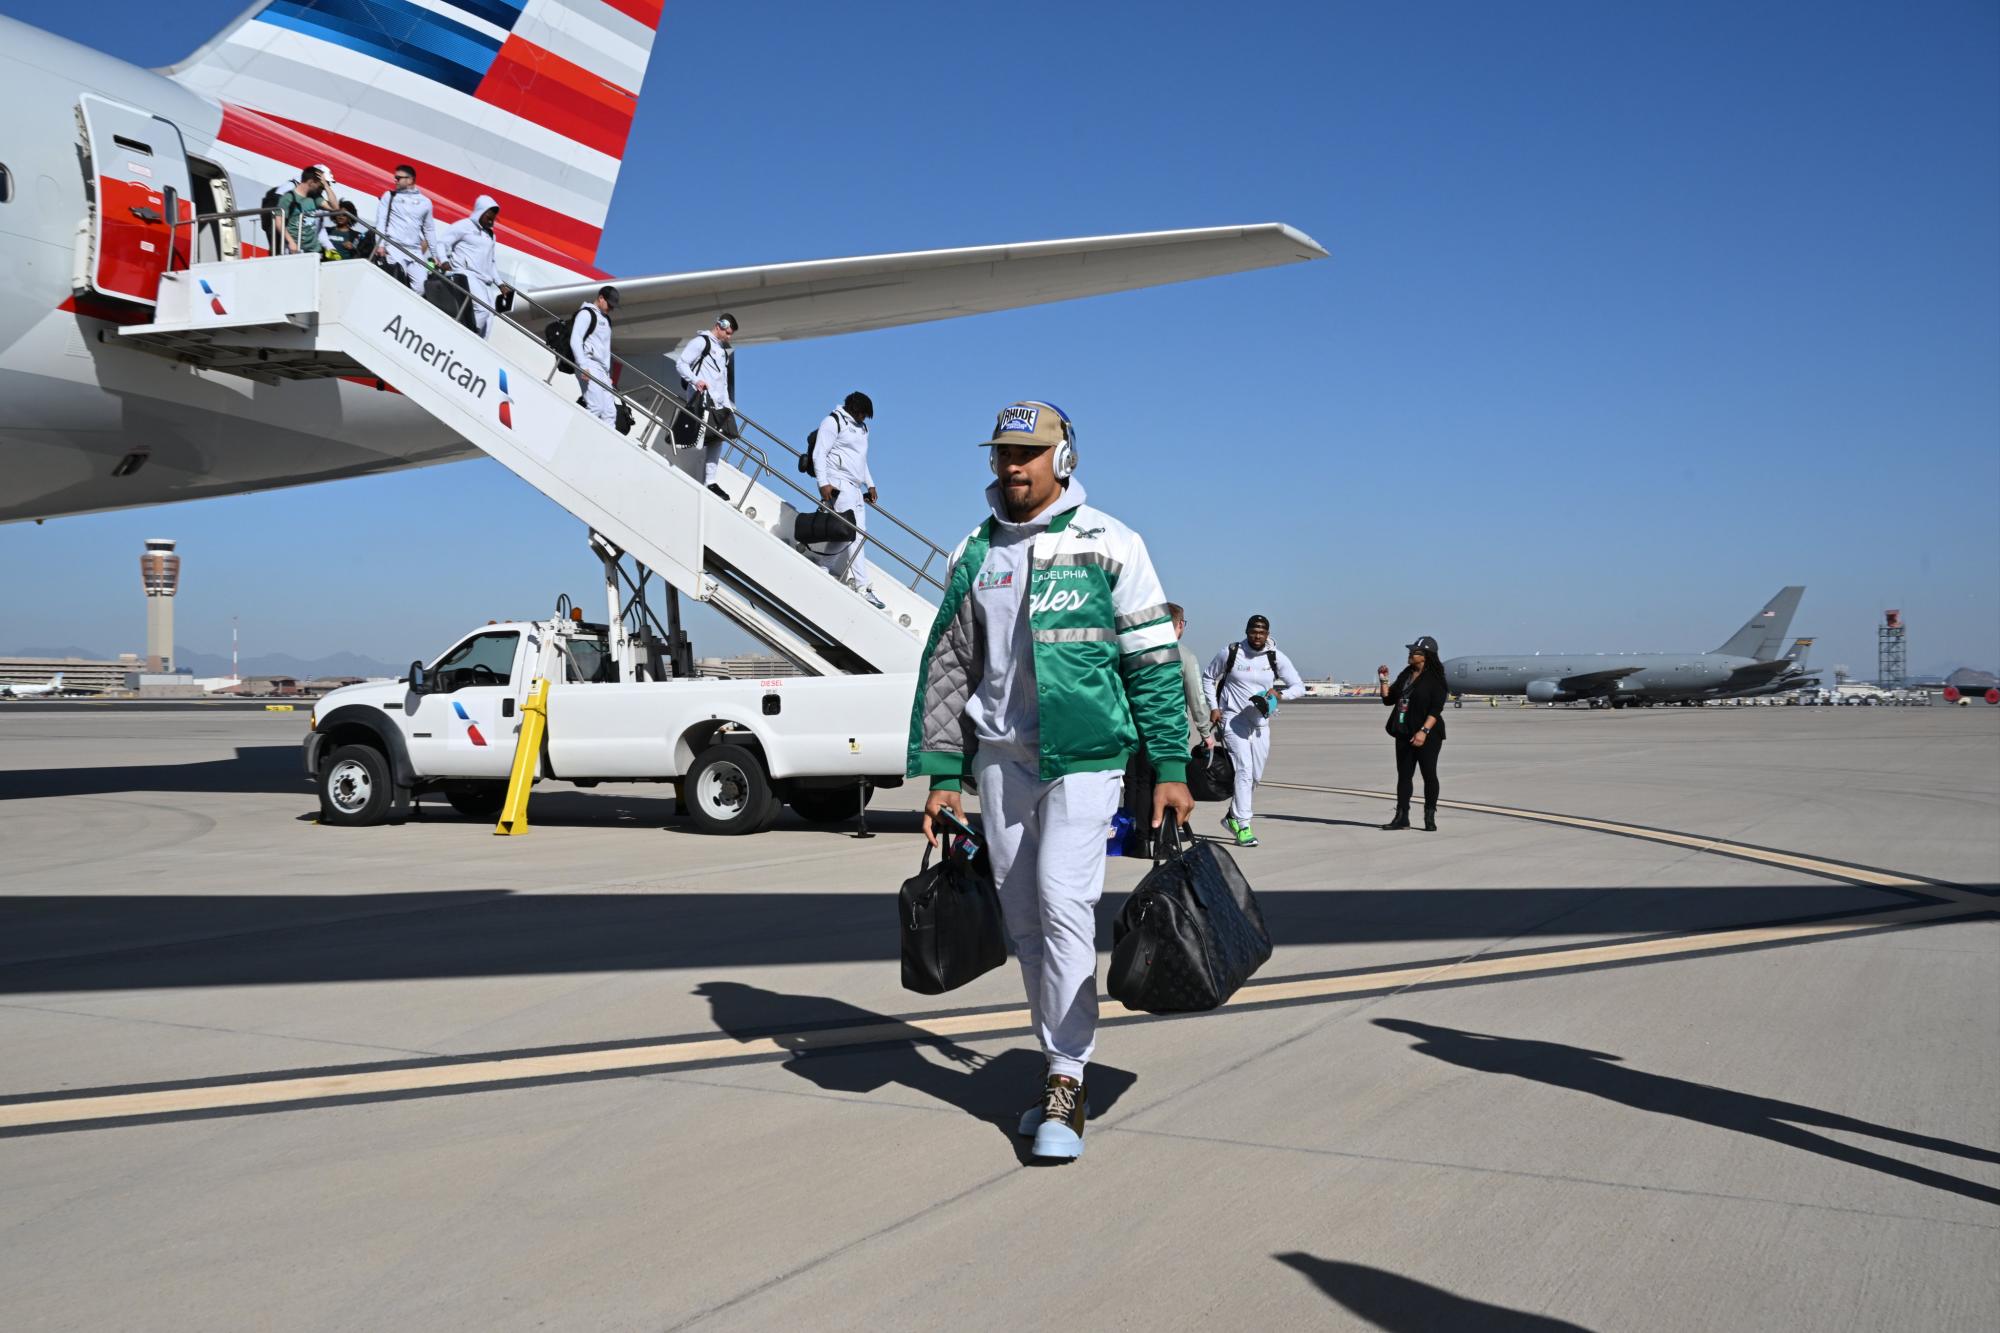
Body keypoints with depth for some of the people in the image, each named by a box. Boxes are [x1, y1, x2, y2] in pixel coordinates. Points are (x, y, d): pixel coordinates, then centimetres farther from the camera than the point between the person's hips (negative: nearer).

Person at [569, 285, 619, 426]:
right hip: (589, 366, -9)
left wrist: (608, 374, 24)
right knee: (596, 407, -20)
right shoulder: (586, 313, -3)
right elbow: (575, 341, -13)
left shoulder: (606, 319, 25)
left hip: (602, 371, 9)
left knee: (610, 411, 1)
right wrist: (583, 367, -21)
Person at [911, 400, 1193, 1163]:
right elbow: (946, 666, 13)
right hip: (999, 759, 5)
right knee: (1023, 920, 7)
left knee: (1063, 905, -15)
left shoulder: (1108, 544, -1)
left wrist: (1170, 769, -4)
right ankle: (1063, 1068, 22)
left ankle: (1067, 1086, -5)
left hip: (1083, 756, -4)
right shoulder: (975, 555, 10)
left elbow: (1154, 661, 0)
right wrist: (941, 774, 9)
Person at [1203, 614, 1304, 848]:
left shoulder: (1277, 658, 0)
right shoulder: (1230, 653, -5)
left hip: (1260, 723, 4)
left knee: (1255, 776, 11)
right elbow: (1208, 677, 9)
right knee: (1244, 769, -18)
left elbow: (1299, 686, 3)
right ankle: (1243, 826, -17)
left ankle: (1232, 816, 32)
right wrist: (1213, 707, -1)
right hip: (1233, 719, -4)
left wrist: (1280, 693, -18)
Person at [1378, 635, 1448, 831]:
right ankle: (1402, 817, 8)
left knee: (1429, 774, 0)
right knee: (1403, 774, 6)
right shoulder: (1406, 675, 12)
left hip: (1427, 735, -7)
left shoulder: (1434, 678, -8)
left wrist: (1424, 731, -25)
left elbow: (1436, 709, -16)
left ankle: (1430, 818, 8)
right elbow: (1388, 699, 16)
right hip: (1405, 734, 7)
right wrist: (1384, 681, 2)